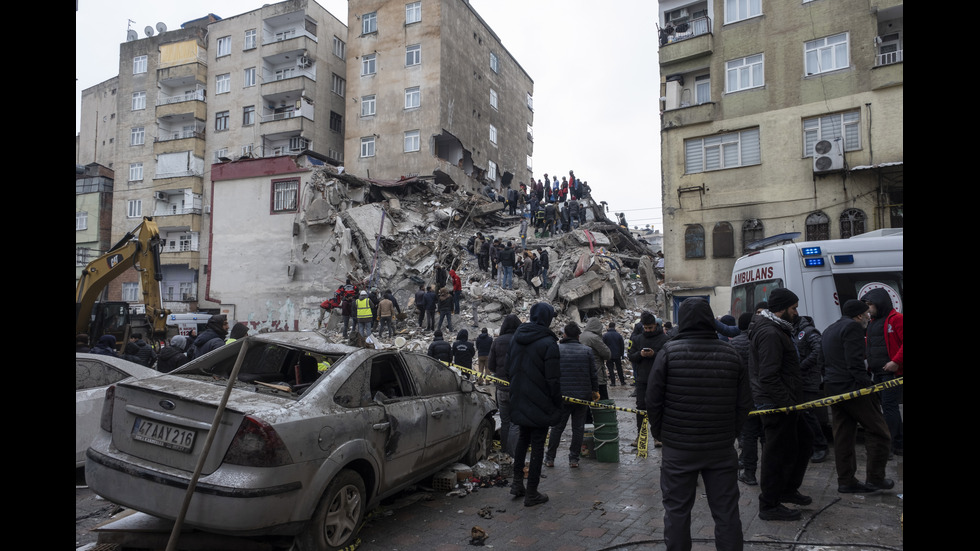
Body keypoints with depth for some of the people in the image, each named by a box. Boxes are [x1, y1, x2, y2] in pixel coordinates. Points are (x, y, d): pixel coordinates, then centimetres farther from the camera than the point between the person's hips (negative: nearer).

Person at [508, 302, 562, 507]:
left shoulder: (516, 337, 5)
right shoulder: (548, 343, -17)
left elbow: (509, 369, 13)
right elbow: (553, 379, -17)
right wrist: (557, 404, -6)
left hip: (520, 402, 6)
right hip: (540, 404, -6)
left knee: (523, 438, 23)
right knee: (537, 446, 4)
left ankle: (517, 482, 25)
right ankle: (531, 494, 12)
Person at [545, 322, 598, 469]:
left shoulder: (556, 349, -3)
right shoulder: (587, 351, 1)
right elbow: (593, 374, 2)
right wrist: (595, 390, 14)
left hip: (562, 396, -1)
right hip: (583, 396, 1)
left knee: (557, 427, 10)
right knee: (578, 428, 9)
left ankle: (550, 458, 16)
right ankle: (574, 458, 13)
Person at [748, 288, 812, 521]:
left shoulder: (775, 329, 15)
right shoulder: (770, 334, -21)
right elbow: (768, 377, -27)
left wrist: (791, 401, 19)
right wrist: (788, 403, -22)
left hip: (782, 403, 11)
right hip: (777, 406, -11)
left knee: (803, 442, 21)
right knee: (779, 453, -1)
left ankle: (788, 489, 36)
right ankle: (769, 506, 12)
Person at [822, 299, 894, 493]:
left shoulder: (829, 330, 21)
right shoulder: (853, 327, -9)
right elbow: (855, 363, -19)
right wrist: (867, 386, -18)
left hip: (833, 388, 9)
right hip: (852, 388, -9)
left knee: (843, 436, 11)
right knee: (878, 432, 2)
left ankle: (846, 481, 15)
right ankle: (875, 478, 7)